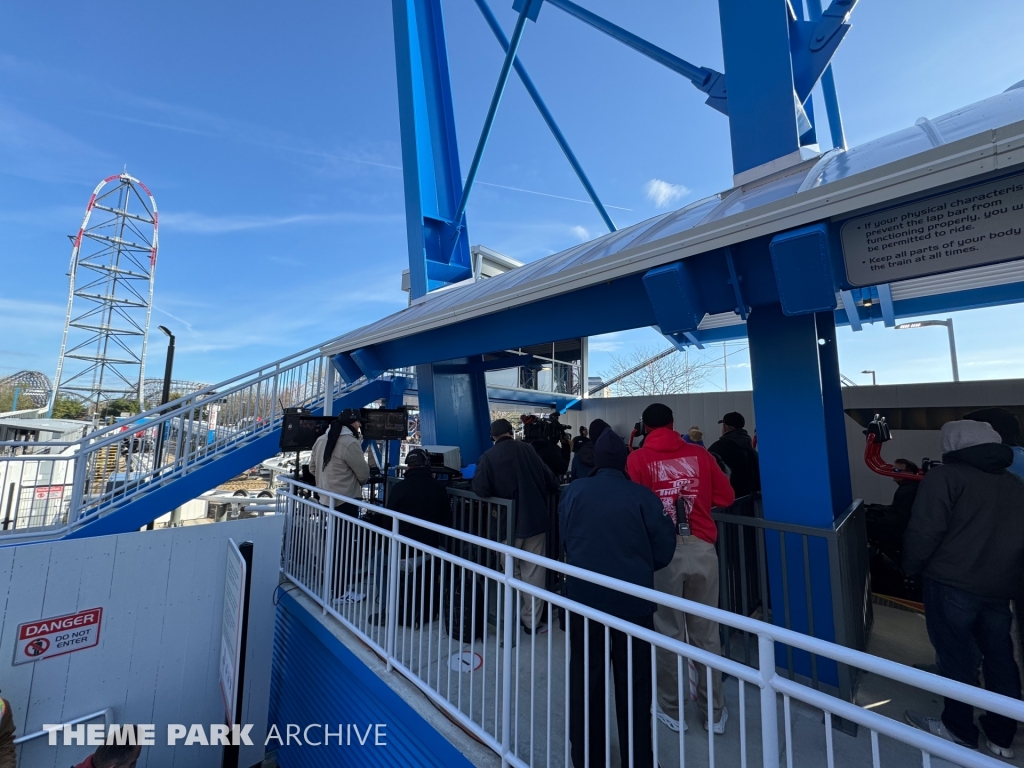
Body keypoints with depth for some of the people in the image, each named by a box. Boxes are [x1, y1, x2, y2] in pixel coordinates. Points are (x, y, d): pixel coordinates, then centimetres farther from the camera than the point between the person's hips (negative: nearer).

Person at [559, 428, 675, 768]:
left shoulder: (573, 493, -8)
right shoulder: (642, 496, -14)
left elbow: (565, 540, 4)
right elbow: (663, 552, -6)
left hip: (583, 597, 2)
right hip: (632, 601, -1)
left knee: (585, 679, 19)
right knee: (633, 684, 17)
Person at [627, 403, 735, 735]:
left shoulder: (638, 459, -6)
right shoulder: (699, 454, 2)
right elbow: (726, 497, 7)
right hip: (702, 548, 3)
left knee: (668, 631, 13)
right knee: (706, 631, 18)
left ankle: (672, 710, 30)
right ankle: (715, 712, 34)